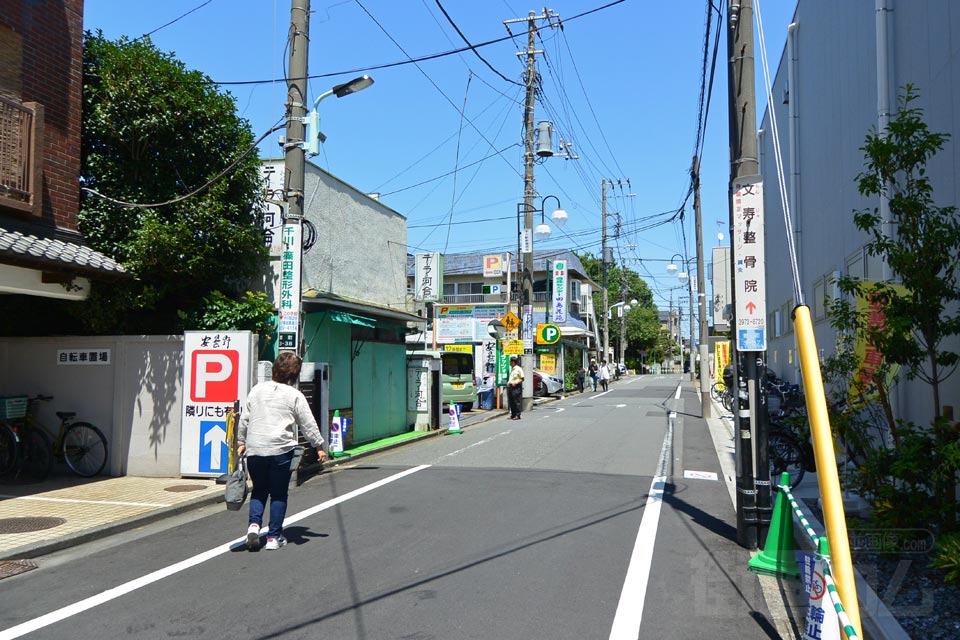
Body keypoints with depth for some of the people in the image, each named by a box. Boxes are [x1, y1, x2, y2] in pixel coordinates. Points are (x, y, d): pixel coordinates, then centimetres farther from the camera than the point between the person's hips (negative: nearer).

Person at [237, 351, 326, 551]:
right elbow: (308, 424, -1)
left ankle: (254, 524, -3)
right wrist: (319, 446, 9)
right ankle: (274, 537, 10)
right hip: (281, 451, -4)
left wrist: (241, 441, 24)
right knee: (279, 494, 8)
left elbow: (244, 418, 13)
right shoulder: (294, 395, -4)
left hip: (254, 450, 4)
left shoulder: (257, 390, 9)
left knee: (259, 490, 18)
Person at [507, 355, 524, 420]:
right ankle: (513, 414, 16)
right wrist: (508, 382, 9)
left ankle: (517, 415, -3)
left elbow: (522, 379, -7)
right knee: (511, 402, 9)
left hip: (516, 387, -8)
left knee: (517, 401, -6)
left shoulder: (518, 369, -8)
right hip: (510, 386, 8)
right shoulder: (512, 369, 16)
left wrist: (516, 382, -19)